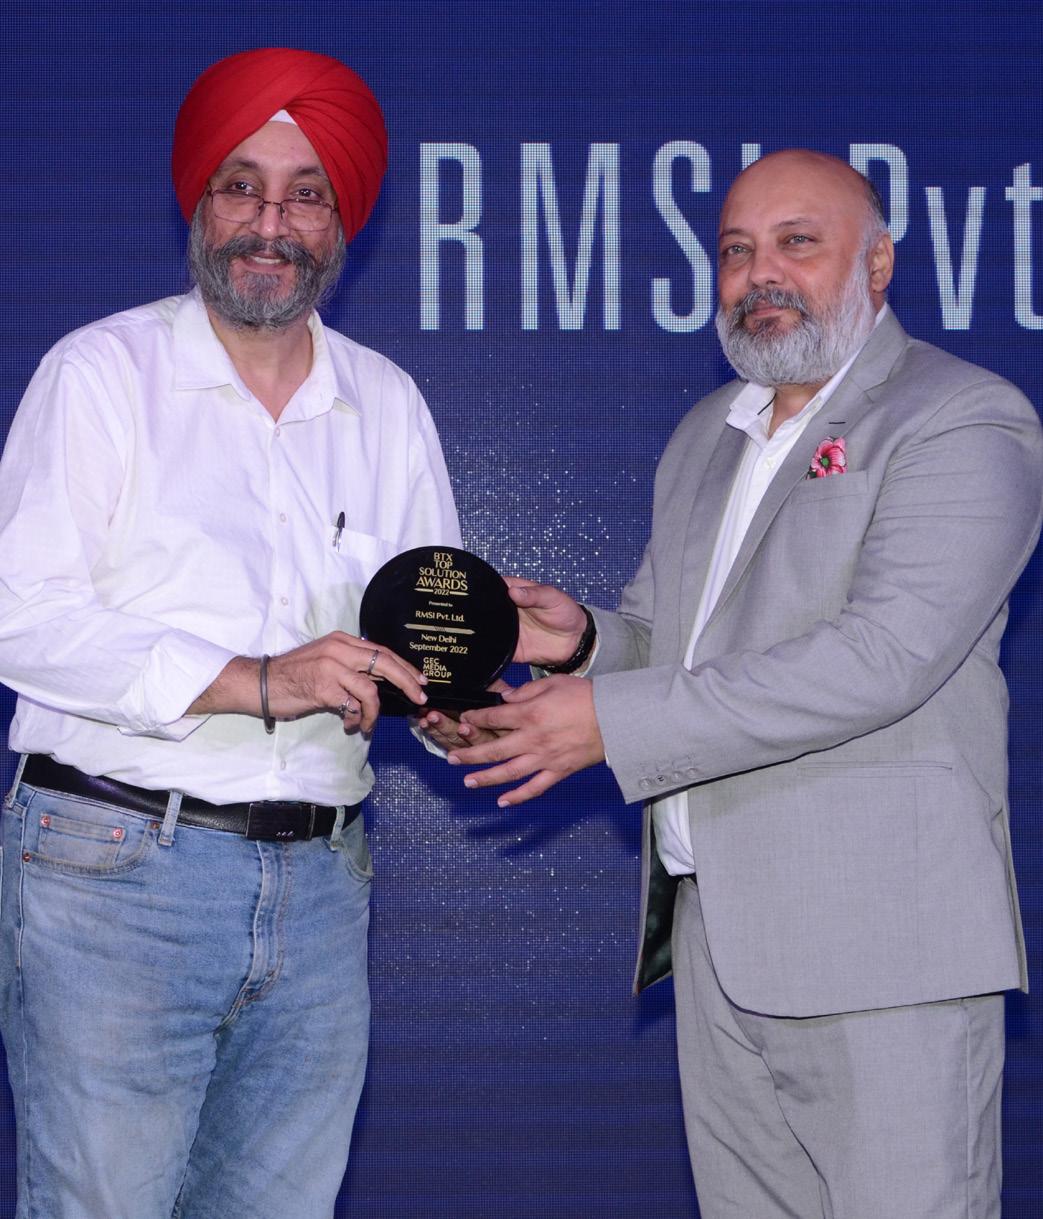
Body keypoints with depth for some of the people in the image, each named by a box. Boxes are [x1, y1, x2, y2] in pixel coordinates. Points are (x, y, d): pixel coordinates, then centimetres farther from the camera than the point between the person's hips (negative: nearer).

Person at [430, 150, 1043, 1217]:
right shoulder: (705, 435, 20)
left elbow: (886, 653, -20)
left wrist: (613, 720, -20)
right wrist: (584, 639, 0)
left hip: (880, 940, -7)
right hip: (714, 930, 8)